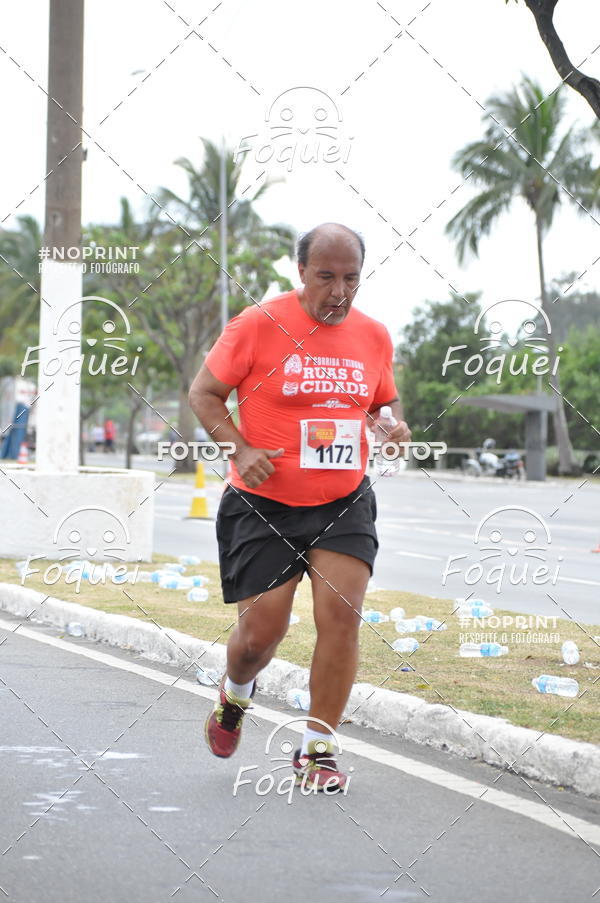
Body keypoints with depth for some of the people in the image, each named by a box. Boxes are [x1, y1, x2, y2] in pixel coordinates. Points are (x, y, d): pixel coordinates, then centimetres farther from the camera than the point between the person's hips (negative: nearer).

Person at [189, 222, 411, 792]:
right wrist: (240, 449, -17)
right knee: (261, 630, -1)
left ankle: (317, 750, 1)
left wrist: (395, 426, -3)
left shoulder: (373, 336, 5)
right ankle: (235, 694, 36)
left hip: (343, 506, 3)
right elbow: (203, 392, -2)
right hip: (263, 507, -3)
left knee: (341, 613, -13)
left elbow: (384, 401, 22)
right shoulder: (259, 325, -9)